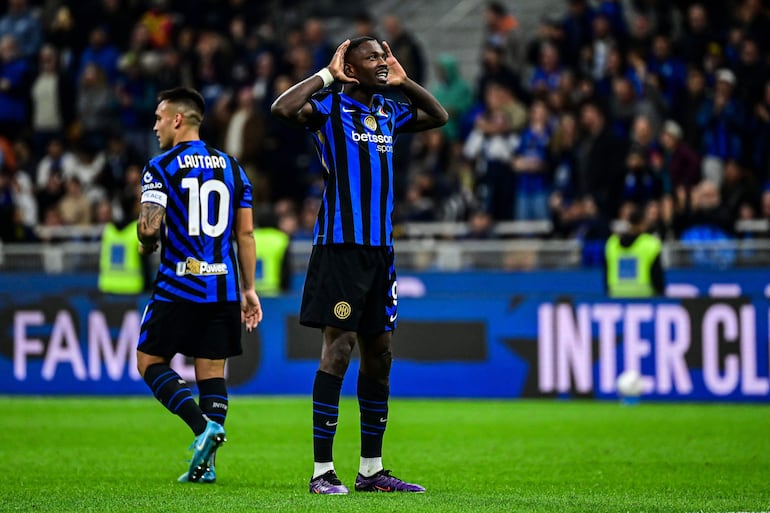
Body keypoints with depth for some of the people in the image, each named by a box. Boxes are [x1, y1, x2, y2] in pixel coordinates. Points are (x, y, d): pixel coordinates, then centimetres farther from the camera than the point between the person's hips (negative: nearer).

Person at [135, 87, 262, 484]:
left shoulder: (161, 167, -5)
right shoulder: (231, 167, 11)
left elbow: (149, 227, -15)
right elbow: (246, 233, 10)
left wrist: (146, 247, 8)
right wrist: (249, 290, 13)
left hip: (178, 285, -5)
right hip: (223, 288, 5)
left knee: (150, 361, 6)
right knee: (212, 370, 7)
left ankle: (204, 425, -14)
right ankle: (205, 463, 1)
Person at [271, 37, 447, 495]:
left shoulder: (389, 113, 15)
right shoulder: (330, 106, -3)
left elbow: (439, 116, 31)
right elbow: (283, 108, -22)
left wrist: (404, 82, 18)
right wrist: (327, 75, -11)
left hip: (380, 248, 7)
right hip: (340, 246, -7)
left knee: (379, 354, 9)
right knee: (338, 349, -9)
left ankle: (371, 469, 17)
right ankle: (323, 471, -6)